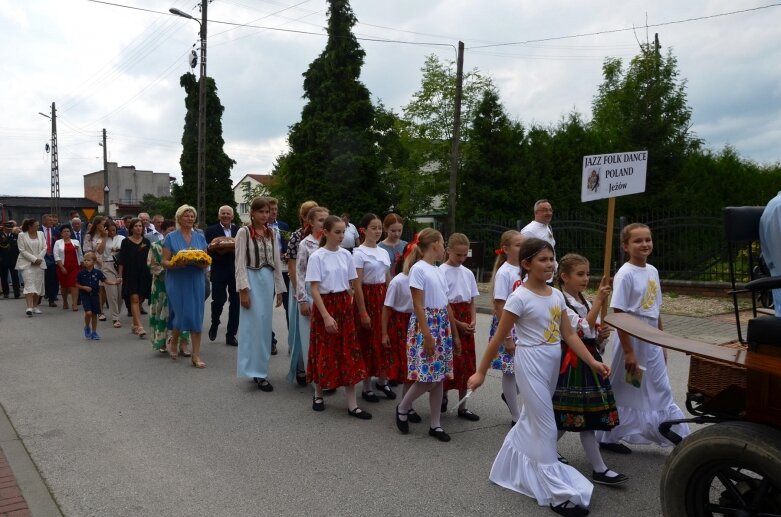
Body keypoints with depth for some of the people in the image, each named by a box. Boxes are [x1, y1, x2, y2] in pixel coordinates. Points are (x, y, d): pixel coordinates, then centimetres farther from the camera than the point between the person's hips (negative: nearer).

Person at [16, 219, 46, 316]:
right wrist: (34, 259, -14)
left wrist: (39, 258, -8)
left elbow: (44, 248, 6)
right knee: (29, 284, -13)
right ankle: (29, 307, -19)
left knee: (38, 285, 5)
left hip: (39, 263, 4)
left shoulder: (40, 234, 8)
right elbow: (22, 250, -6)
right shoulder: (22, 235, -2)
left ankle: (35, 306, 15)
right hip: (27, 263, -4)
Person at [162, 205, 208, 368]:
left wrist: (202, 263, -14)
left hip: (196, 281, 3)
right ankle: (173, 343, 26)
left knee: (196, 316, 0)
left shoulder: (200, 237, 8)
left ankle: (196, 355, 6)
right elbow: (165, 262, -3)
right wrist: (177, 264, -23)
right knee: (182, 314, -5)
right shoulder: (171, 237, 0)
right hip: (177, 281, -3)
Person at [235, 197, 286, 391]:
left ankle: (260, 369, 21)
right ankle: (257, 371, 3)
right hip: (252, 280, -5)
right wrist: (243, 290, -15)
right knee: (254, 325, -4)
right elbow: (240, 263, -8)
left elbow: (277, 262, 12)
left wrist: (279, 289, 10)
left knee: (265, 325, 10)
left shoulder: (271, 233, 11)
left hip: (268, 281, 5)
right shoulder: (244, 232, -4)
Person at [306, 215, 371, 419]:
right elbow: (314, 289, -13)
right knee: (325, 352, 7)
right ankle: (318, 394, 30)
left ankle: (352, 404, 8)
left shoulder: (346, 254, 4)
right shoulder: (317, 257, -10)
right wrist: (326, 316, -19)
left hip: (344, 305, 4)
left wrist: (349, 306, 4)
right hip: (325, 305, -4)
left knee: (349, 353, 3)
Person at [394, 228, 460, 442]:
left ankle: (435, 424, 16)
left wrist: (454, 333, 17)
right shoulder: (418, 268, -10)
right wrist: (427, 335, -19)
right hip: (425, 324, -8)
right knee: (427, 377, -9)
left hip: (442, 326, 8)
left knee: (438, 377, 8)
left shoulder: (439, 271, 13)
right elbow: (418, 306, -14)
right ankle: (403, 408, 15)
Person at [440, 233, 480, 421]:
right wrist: (457, 324, -14)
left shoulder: (468, 273, 8)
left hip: (466, 323, 5)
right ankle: (443, 394, 24)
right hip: (447, 321, -5)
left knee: (466, 363, 7)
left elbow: (472, 301, 12)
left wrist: (473, 321, -4)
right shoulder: (441, 272, -8)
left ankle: (462, 406, 17)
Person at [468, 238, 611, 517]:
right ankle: (558, 493, 9)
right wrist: (481, 372, -9)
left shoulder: (557, 295, 4)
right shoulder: (520, 298, -16)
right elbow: (498, 339, -12)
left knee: (532, 419, 20)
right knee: (545, 426, -2)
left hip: (553, 363, 8)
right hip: (531, 363, -7)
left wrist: (593, 362, -3)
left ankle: (509, 467, 41)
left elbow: (569, 334, 5)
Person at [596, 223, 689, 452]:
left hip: (652, 343, 6)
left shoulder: (652, 271, 6)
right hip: (633, 340, -6)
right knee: (625, 392, 7)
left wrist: (662, 344, 14)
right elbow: (618, 315, -18)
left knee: (662, 392, 14)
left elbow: (656, 312, 13)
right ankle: (608, 437, 23)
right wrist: (629, 352, -19)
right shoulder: (625, 274, -16)